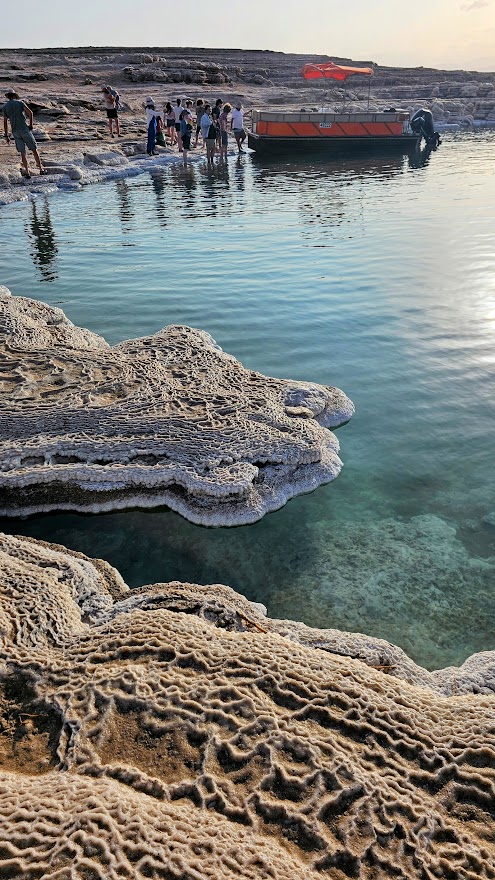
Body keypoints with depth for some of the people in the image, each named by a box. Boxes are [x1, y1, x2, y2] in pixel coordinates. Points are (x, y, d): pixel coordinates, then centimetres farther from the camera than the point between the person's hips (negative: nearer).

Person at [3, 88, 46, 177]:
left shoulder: (5, 107, 9)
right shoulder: (20, 102, 2)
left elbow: (5, 122, 6)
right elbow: (30, 112, -13)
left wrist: (6, 136, 10)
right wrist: (31, 125, -4)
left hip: (15, 132, 2)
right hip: (25, 129, -2)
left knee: (23, 153, 6)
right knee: (34, 149, 9)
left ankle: (27, 172, 0)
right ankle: (41, 169, 10)